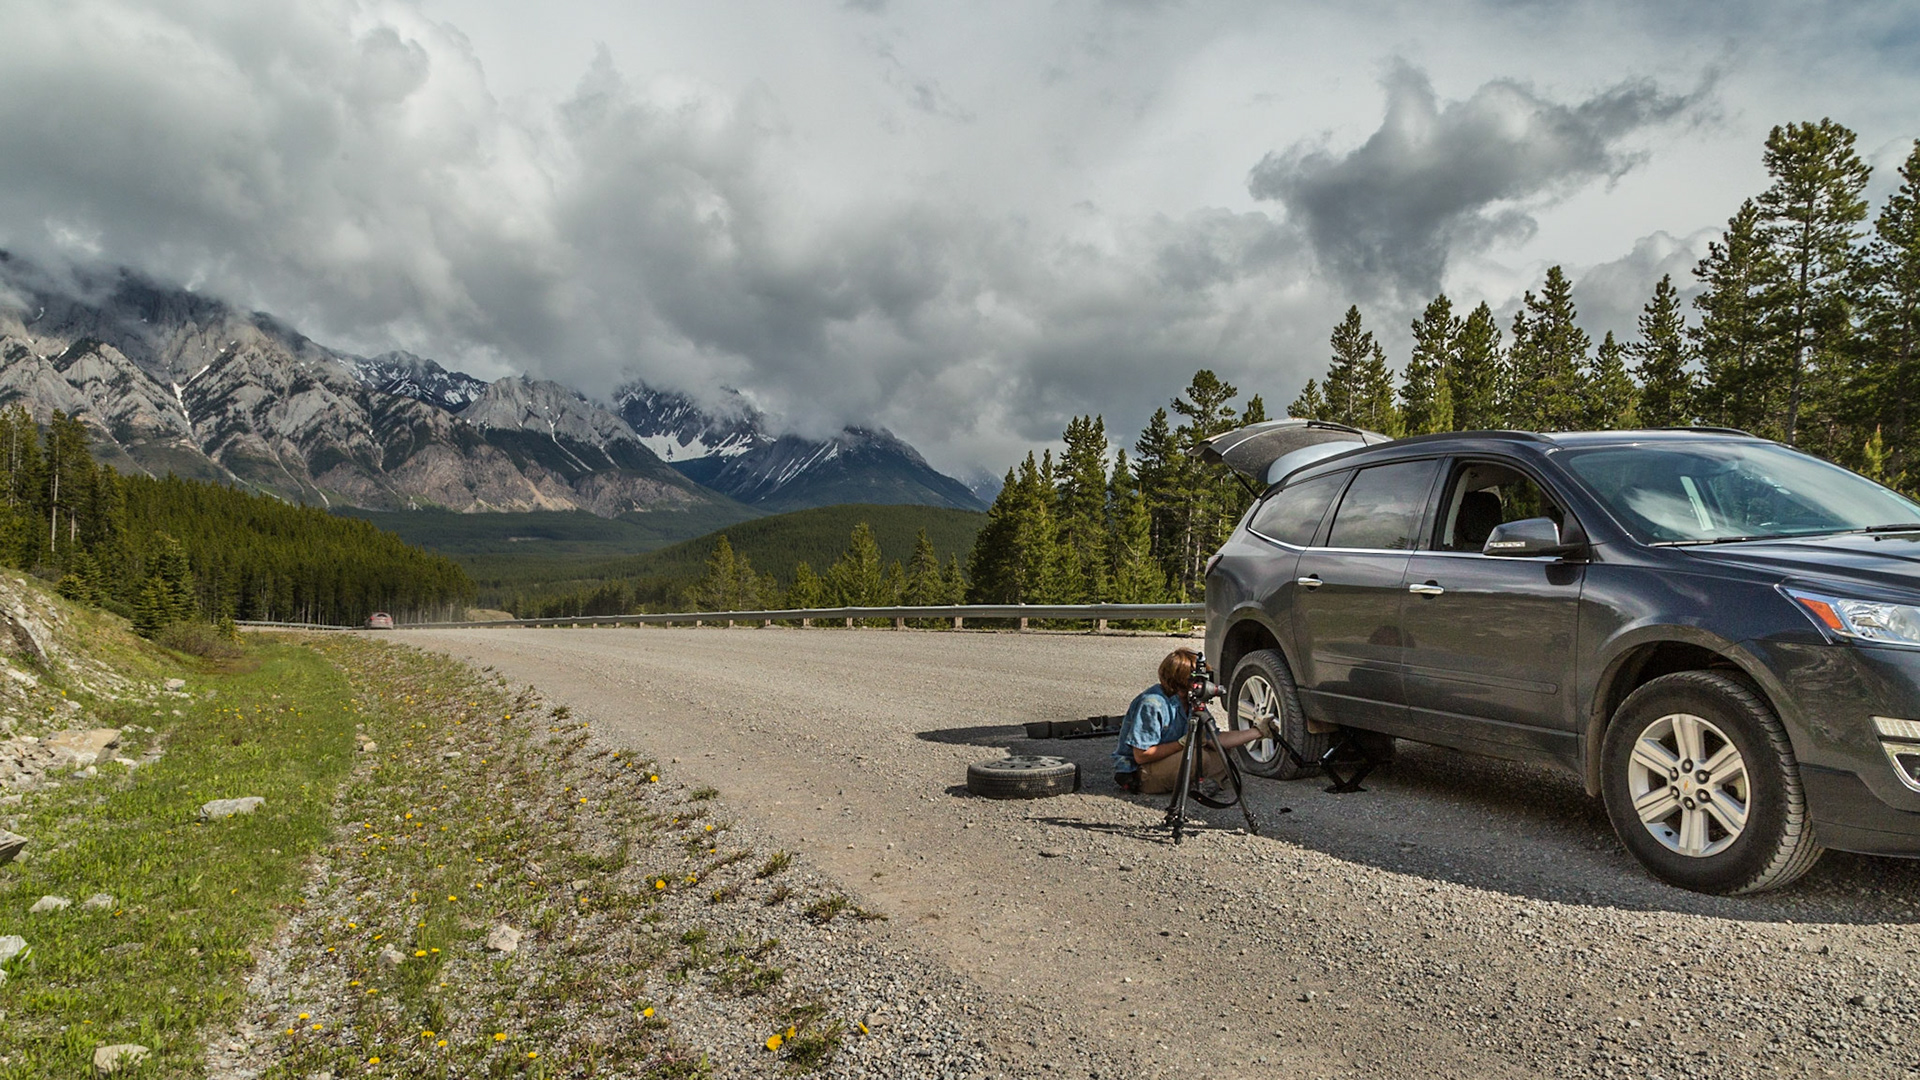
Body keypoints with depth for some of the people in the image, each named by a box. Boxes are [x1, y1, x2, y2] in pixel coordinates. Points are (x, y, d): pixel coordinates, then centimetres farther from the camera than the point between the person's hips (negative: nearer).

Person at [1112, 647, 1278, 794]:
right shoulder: (1151, 704, -25)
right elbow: (1141, 755, -24)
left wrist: (1258, 731, 0)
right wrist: (1183, 743, -24)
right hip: (1136, 774, -8)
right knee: (1200, 757, -26)